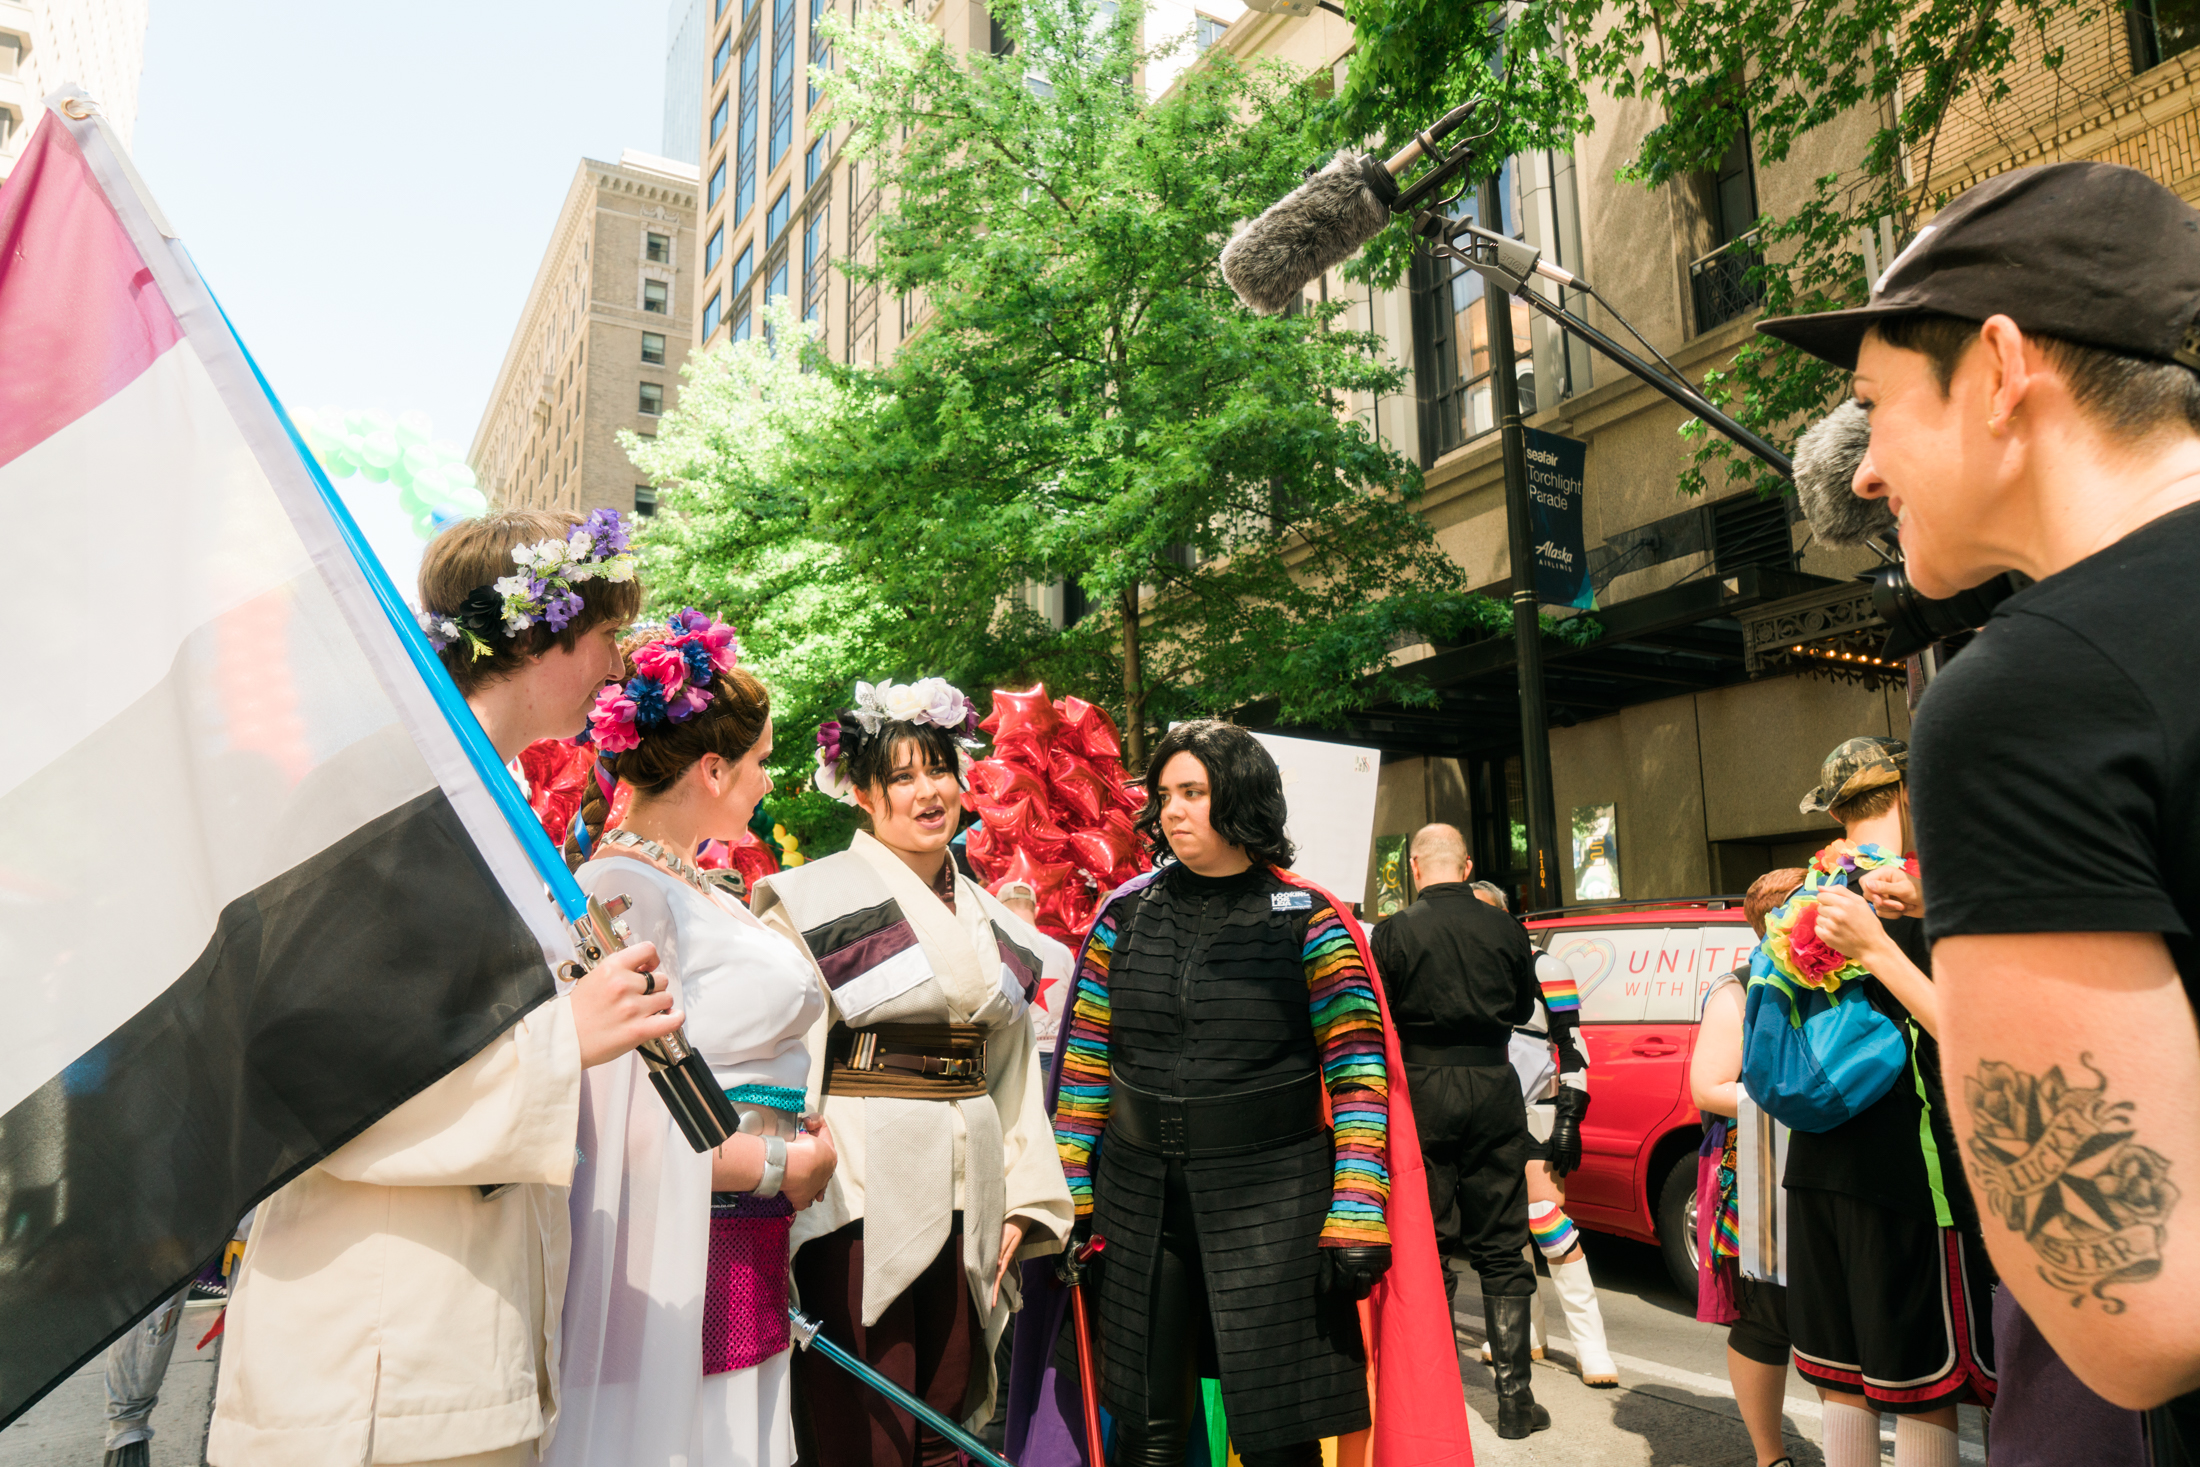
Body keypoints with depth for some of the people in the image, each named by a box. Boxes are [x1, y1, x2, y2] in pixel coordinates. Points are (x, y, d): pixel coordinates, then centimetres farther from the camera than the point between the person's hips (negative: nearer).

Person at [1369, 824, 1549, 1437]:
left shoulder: (1394, 932, -11)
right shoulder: (1506, 929, -2)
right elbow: (1524, 1007, 13)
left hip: (1423, 1091, -2)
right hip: (1494, 1088, 2)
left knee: (1428, 1245, 10)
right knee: (1500, 1251, 11)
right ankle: (1514, 1398, 15)